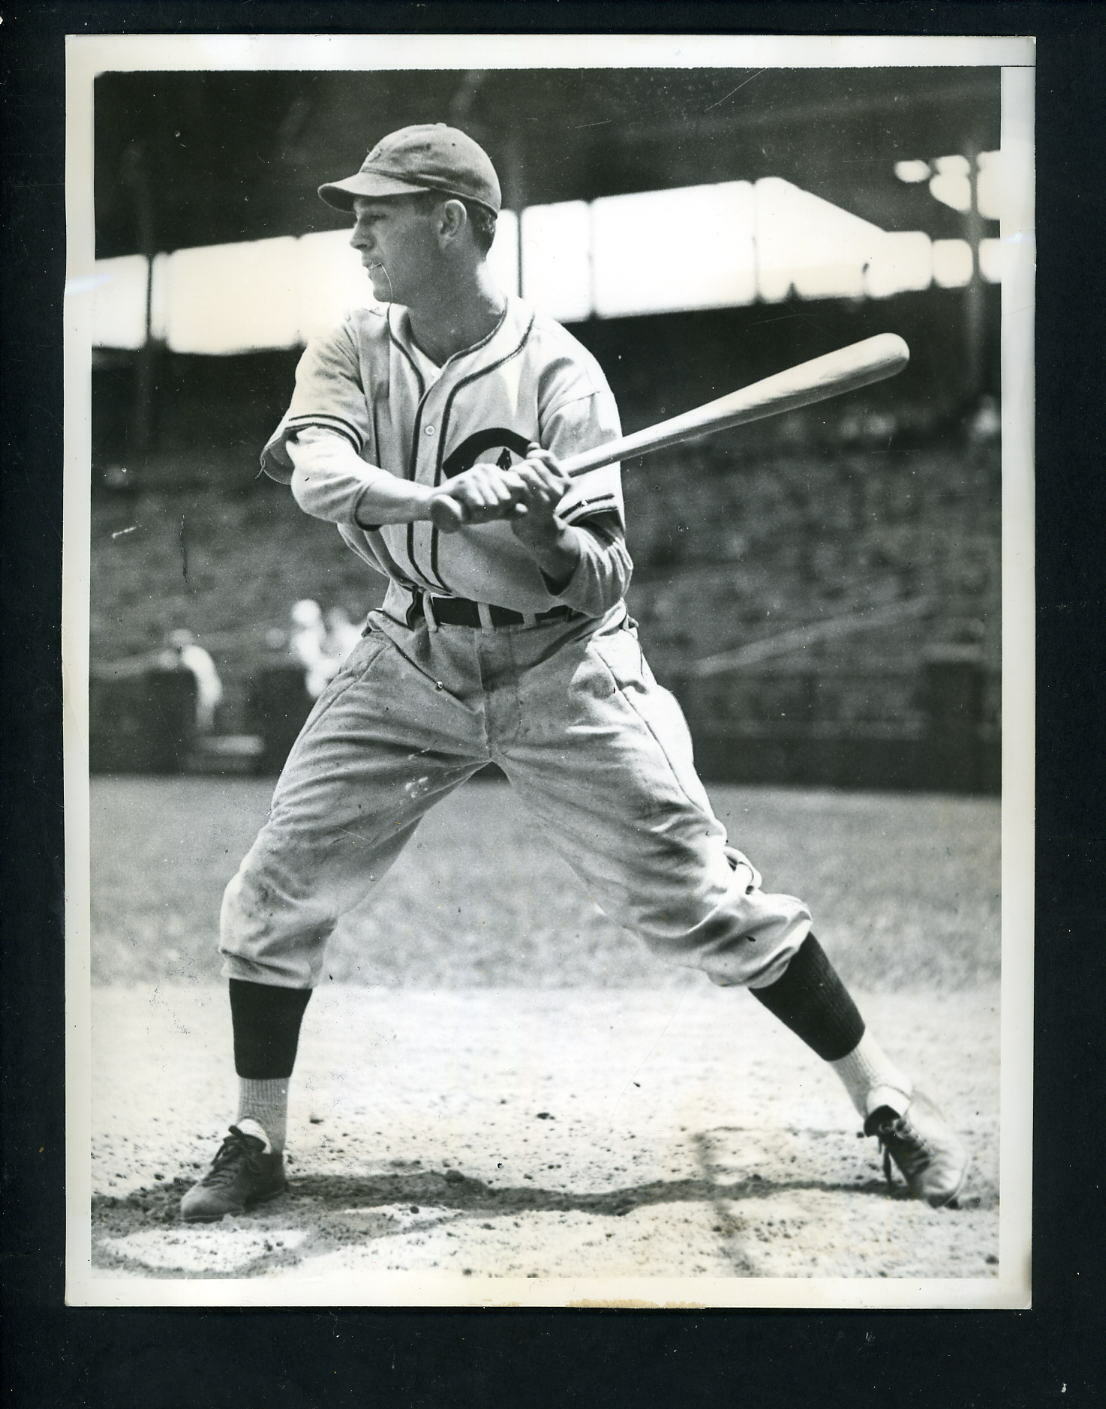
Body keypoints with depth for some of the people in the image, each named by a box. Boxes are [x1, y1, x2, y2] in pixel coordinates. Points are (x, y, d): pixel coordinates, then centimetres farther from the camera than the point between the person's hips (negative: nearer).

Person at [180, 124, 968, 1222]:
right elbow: (314, 472, -25)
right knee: (275, 889, -1)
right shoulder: (353, 351, -3)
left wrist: (549, 536, -37)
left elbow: (601, 587, -15)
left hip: (559, 669, -4)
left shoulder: (557, 372, -14)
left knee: (697, 896, -6)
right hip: (411, 665, 4)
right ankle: (257, 1141, 16)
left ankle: (885, 1098, 7)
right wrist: (439, 498, -43)